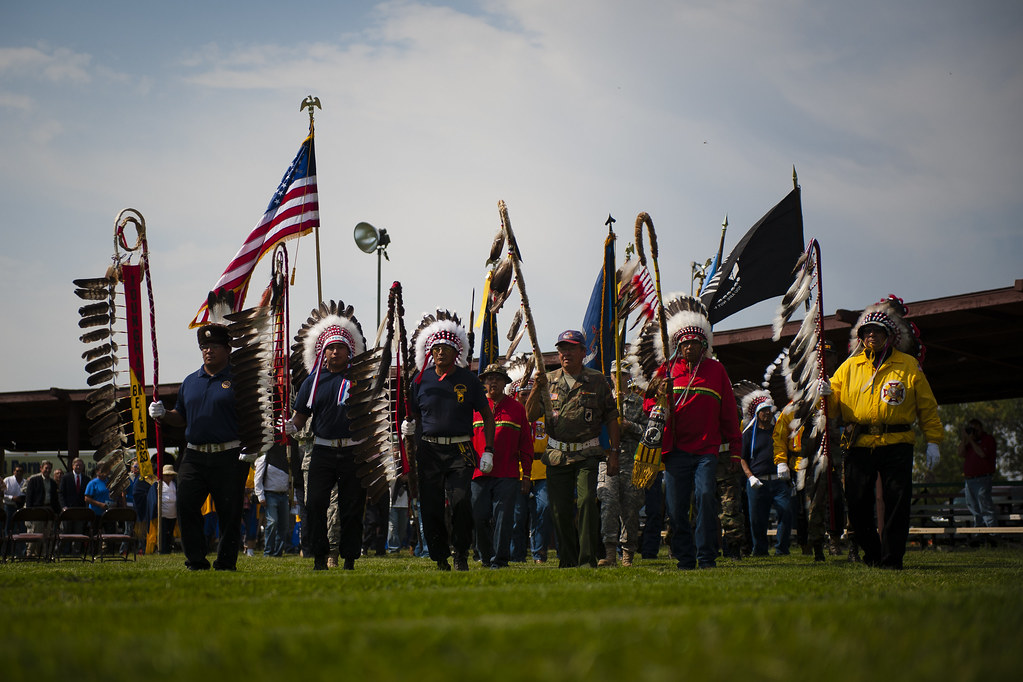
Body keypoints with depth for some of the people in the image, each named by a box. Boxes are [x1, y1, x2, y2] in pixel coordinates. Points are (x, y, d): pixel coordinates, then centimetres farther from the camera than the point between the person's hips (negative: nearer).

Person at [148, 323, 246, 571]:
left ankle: (226, 563, 10)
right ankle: (196, 561, 5)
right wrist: (163, 414, 6)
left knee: (229, 512, 0)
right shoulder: (190, 381, 17)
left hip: (229, 457, -5)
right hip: (195, 455, 5)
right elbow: (181, 418, 25)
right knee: (186, 505, -4)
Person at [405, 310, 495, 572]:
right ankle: (440, 558, 16)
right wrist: (409, 426, -7)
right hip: (429, 450, 2)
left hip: (460, 451, -2)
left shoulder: (468, 380, 3)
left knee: (460, 500, -17)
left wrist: (488, 450, 1)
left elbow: (487, 416, 9)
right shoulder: (421, 380, 6)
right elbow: (414, 416, 16)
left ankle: (461, 554, 1)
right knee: (430, 507, 0)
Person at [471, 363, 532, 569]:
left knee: (503, 517, -5)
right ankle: (486, 557, 16)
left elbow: (526, 445, 10)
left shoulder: (516, 408, 10)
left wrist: (526, 475, 5)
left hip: (508, 476, -1)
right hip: (479, 474, 1)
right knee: (480, 517, 0)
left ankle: (499, 559, 0)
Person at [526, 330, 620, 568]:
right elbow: (531, 415, 5)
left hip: (587, 454, -3)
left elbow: (611, 418, 7)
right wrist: (537, 387, -10)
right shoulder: (549, 381, 10)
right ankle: (567, 560, 16)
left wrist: (614, 452, 1)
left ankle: (588, 559, -14)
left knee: (586, 502, -18)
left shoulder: (597, 381, 5)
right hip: (556, 456, 3)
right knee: (561, 510, 3)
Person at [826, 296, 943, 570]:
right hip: (859, 445, 2)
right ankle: (872, 553, 20)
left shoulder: (908, 365, 7)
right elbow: (833, 402, 11)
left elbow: (927, 406, 9)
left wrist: (933, 440, 4)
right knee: (857, 505, 1)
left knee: (897, 504, -4)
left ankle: (891, 558, 6)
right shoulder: (850, 366, 11)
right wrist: (826, 393, -12)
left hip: (896, 444, -2)